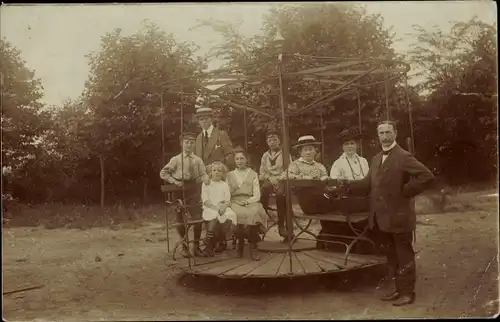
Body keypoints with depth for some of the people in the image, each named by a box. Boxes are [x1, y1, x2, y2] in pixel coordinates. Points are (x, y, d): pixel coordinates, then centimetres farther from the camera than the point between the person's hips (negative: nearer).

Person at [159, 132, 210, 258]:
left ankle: (196, 246, 16)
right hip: (180, 191, -1)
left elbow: (203, 174, -1)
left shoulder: (198, 160, 3)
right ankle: (184, 246, 25)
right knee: (180, 220, 7)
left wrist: (205, 179, -23)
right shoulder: (176, 159, -2)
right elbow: (163, 173, 1)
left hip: (194, 191, 1)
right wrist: (174, 181, -11)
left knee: (198, 218, -2)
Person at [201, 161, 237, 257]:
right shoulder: (206, 184, 8)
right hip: (209, 208, -2)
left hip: (222, 207, 3)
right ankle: (209, 246, -22)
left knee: (230, 215, -30)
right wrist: (215, 207, -16)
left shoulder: (225, 185, 16)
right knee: (214, 218, -35)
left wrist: (224, 206, -15)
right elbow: (205, 200, -1)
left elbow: (228, 200, 8)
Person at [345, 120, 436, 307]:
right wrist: (345, 186, -2)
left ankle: (408, 292, 18)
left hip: (399, 217, -8)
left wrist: (405, 192, -17)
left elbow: (428, 177, -20)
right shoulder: (376, 159, 13)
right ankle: (399, 289, 31)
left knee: (404, 256, 5)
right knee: (392, 256, 18)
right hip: (383, 218, 8)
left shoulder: (404, 157, -12)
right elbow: (367, 184, 11)